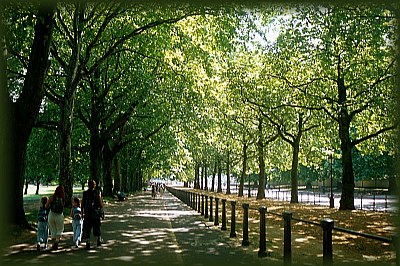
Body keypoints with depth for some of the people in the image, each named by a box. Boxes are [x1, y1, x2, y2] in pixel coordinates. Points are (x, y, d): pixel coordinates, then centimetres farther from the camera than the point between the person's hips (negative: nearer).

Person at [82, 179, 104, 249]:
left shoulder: (85, 193, 1)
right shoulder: (98, 193, -3)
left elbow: (82, 204, 3)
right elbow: (100, 203, -4)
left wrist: (82, 213, 11)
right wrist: (101, 211, 8)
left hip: (87, 213, 0)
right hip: (96, 212, 0)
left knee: (87, 228, 3)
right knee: (97, 226, 15)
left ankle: (88, 242, -5)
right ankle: (99, 240, 28)